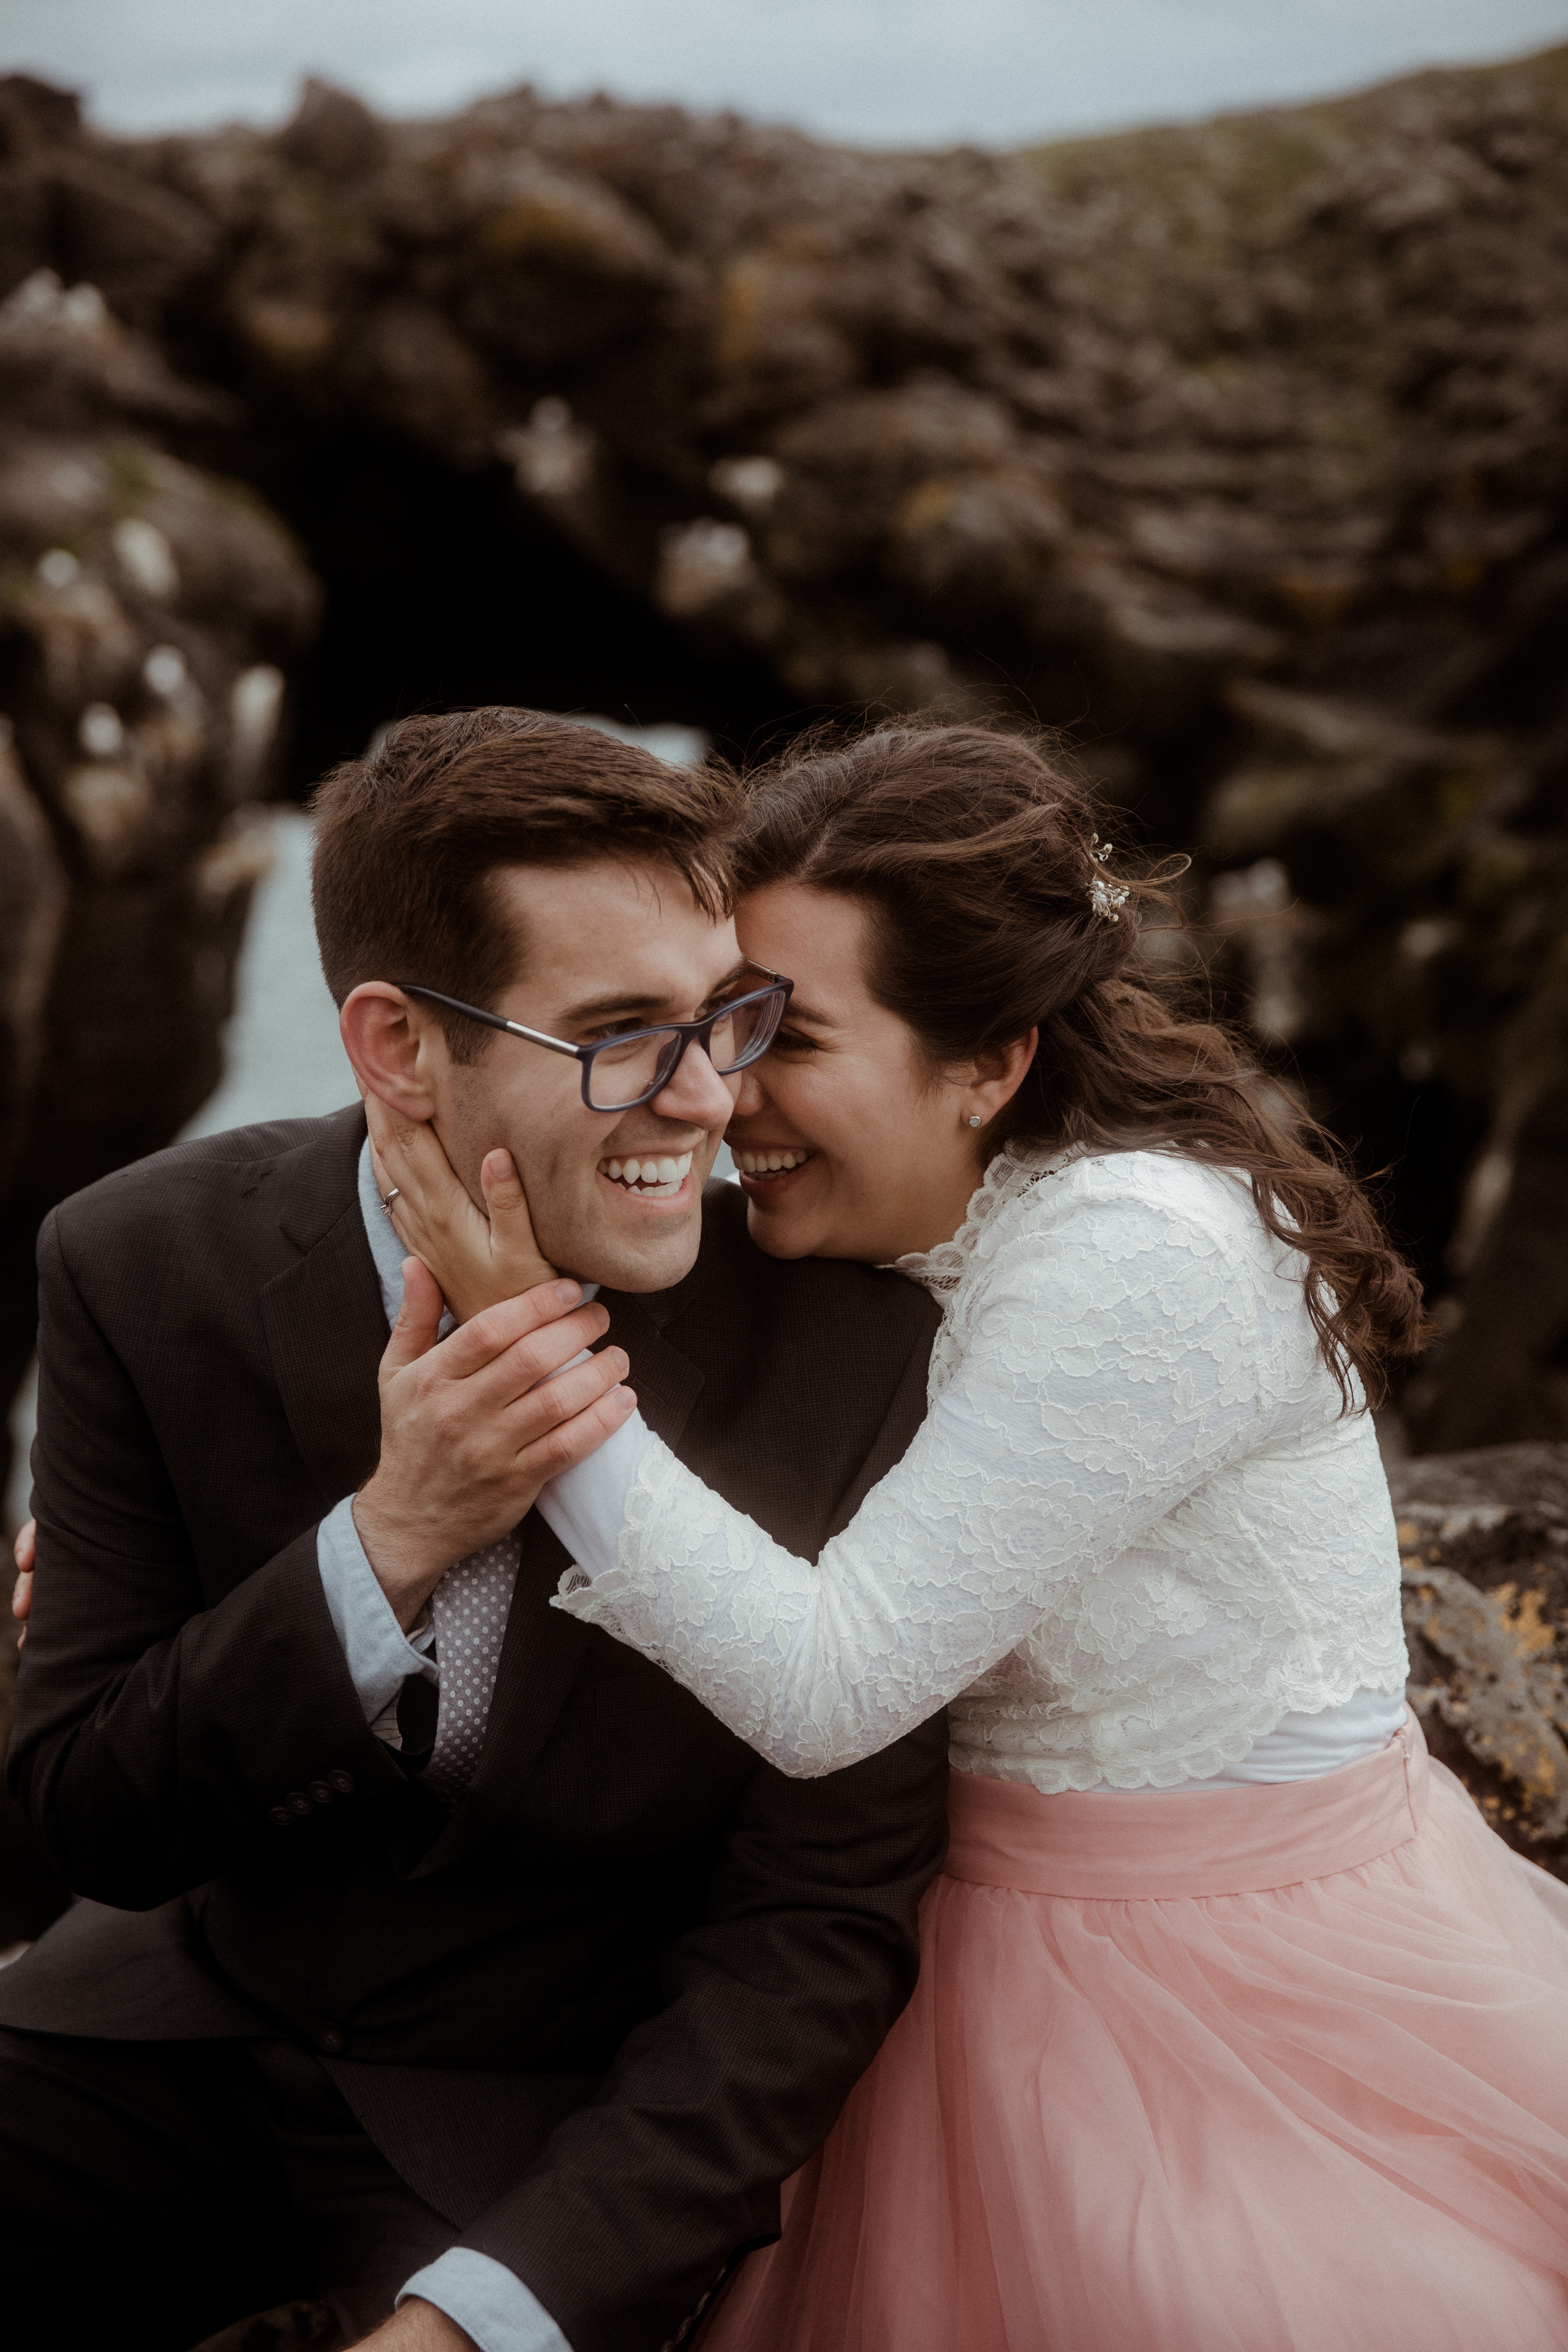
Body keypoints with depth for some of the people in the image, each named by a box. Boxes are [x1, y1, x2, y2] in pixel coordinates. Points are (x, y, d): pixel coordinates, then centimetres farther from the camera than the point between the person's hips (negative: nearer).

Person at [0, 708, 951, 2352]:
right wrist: (390, 1541, -28)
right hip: (195, 2014, 1)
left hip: (569, 2104, -1)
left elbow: (817, 1924, -14)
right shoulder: (147, 1268, -14)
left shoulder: (852, 1352, -19)